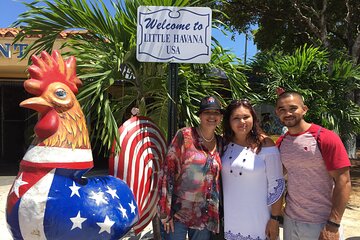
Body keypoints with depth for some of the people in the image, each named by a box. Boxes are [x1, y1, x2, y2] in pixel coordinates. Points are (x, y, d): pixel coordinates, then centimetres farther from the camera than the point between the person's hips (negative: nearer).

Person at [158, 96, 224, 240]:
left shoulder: (220, 143, 6)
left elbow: (218, 179, 14)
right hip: (178, 211, -4)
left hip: (205, 216, 4)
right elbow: (168, 172, -10)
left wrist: (216, 212, 11)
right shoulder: (185, 136, -8)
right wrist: (165, 211, -13)